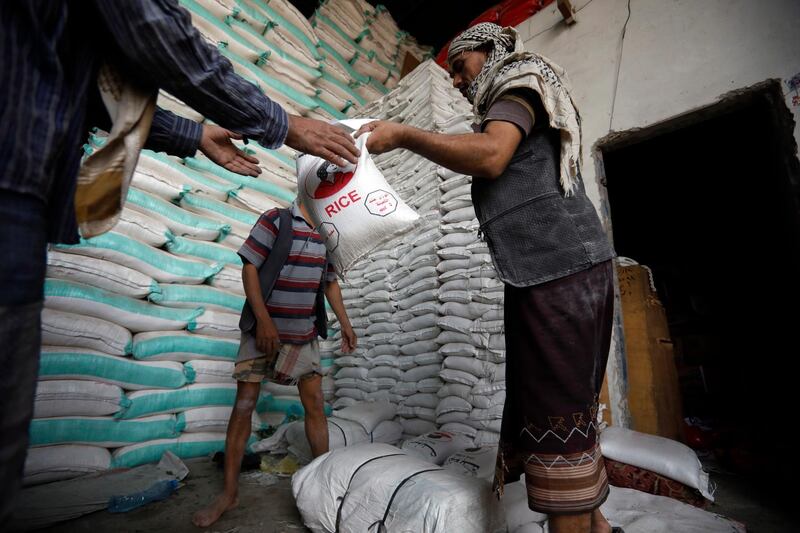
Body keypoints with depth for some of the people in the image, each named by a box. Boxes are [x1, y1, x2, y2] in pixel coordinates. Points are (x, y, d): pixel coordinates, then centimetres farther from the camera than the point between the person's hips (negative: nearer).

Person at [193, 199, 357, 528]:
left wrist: (345, 324, 11)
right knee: (244, 405, 2)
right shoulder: (276, 220, -10)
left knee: (315, 404, 6)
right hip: (264, 329, -4)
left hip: (304, 334, 5)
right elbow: (249, 268, -13)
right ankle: (229, 493, 19)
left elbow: (330, 282, 13)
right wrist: (263, 320, -18)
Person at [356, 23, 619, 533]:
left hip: (558, 265, -10)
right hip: (557, 266, 10)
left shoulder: (521, 80, 4)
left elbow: (491, 156, -17)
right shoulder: (515, 105, 31)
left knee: (556, 411, -7)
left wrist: (404, 135, -11)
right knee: (567, 403, 12)